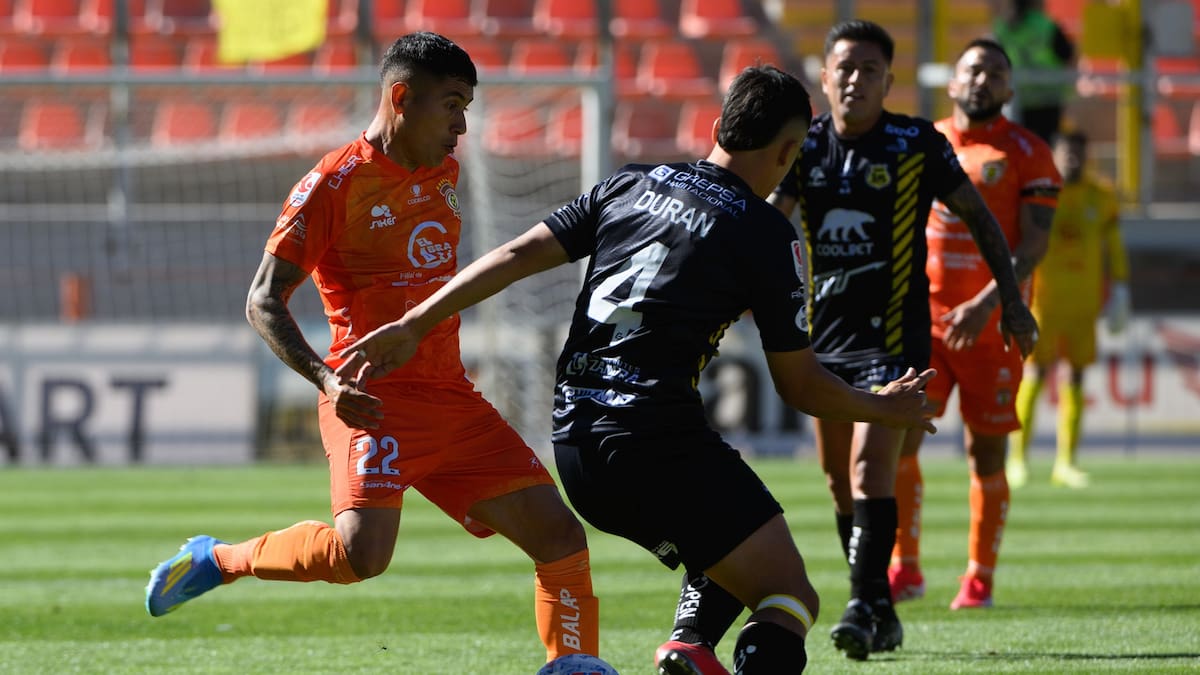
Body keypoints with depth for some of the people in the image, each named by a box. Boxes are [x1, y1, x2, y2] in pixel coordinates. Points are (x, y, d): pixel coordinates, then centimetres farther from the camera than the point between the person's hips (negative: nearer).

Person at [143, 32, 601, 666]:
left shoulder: (445, 173, 16)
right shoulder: (334, 183, -7)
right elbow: (263, 302, -8)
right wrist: (327, 380, -21)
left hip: (452, 400, 7)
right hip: (375, 399, -7)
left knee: (561, 538, -1)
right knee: (362, 553, -28)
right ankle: (217, 560, -5)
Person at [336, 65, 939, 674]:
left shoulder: (630, 184, 14)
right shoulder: (766, 233, 0)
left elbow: (519, 254, 9)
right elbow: (798, 383, 5)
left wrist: (415, 324, 11)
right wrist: (882, 408, 22)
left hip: (573, 446, 7)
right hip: (659, 445, -7)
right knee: (790, 600, -6)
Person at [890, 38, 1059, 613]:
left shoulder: (1025, 154, -1)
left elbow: (1032, 246, -10)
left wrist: (985, 305, -22)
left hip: (990, 327, -2)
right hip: (922, 320, 3)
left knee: (986, 453, 2)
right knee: (896, 438, -11)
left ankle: (980, 579, 13)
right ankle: (905, 568, -4)